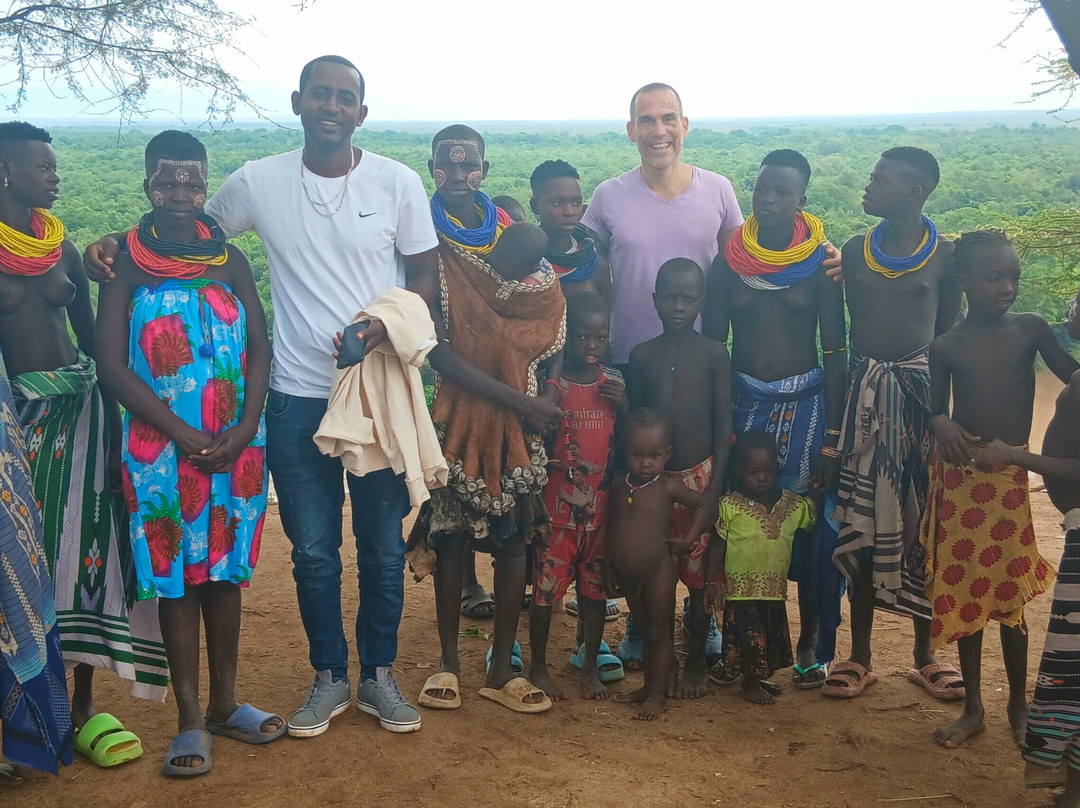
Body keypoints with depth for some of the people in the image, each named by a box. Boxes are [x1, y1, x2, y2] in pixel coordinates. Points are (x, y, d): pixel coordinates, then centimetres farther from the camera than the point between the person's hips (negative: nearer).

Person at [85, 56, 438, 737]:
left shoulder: (398, 183, -3)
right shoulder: (259, 182, -1)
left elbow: (427, 273, 2)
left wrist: (385, 323, -17)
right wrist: (117, 243, -2)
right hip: (298, 398, 1)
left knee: (384, 545, 9)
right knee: (313, 549, 10)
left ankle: (380, 673, 28)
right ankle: (330, 678, 28)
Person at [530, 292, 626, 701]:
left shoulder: (613, 382, 5)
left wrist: (623, 404, -6)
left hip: (601, 502, 4)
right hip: (558, 502, -4)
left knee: (596, 583, 11)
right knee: (547, 583, 2)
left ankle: (591, 665, 24)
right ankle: (538, 666, 18)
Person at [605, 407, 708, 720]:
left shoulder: (667, 486, -10)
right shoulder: (619, 486, 0)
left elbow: (702, 504, 2)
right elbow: (612, 529, 9)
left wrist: (688, 538, -7)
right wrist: (609, 568, 9)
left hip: (658, 571, -5)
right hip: (627, 575, 5)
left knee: (660, 632, 4)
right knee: (646, 632, 18)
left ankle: (657, 694, 12)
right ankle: (650, 685, 30)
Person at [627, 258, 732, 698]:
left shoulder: (713, 354, -1)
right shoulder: (642, 356, 4)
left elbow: (724, 422, -2)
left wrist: (715, 484, -8)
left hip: (699, 475, -2)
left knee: (698, 572, 3)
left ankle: (696, 660, 18)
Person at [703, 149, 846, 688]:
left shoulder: (820, 264, -2)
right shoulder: (729, 261, 3)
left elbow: (835, 351, -2)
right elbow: (710, 344, 4)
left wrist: (832, 439, -8)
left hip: (807, 404, -1)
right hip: (742, 401, 1)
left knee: (812, 524, 2)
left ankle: (811, 642, 20)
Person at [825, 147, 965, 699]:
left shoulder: (945, 256, -1)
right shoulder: (854, 252, 5)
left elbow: (946, 336, 4)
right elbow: (850, 331, 8)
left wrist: (943, 411, -1)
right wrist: (839, 408, 4)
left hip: (919, 394, -1)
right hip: (864, 393, 2)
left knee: (922, 524, 5)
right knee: (860, 525, 5)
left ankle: (925, 655, 22)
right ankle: (859, 657, 17)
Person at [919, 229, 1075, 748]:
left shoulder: (1031, 330, -1)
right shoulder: (945, 347, -1)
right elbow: (935, 410, 3)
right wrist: (942, 426, -18)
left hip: (1010, 477, 0)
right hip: (960, 477, 0)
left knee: (1009, 594, 6)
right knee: (965, 591, 8)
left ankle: (1018, 705, 24)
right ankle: (973, 707, 23)